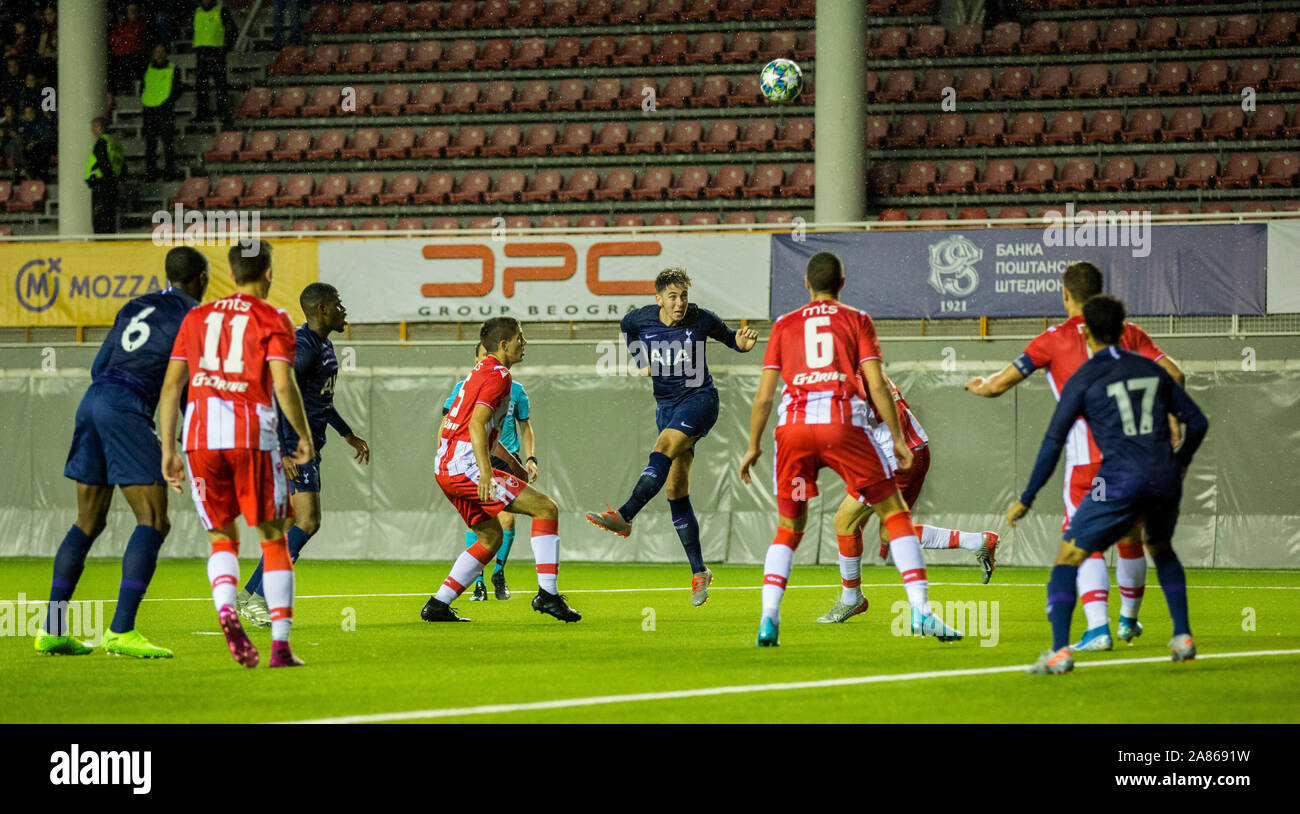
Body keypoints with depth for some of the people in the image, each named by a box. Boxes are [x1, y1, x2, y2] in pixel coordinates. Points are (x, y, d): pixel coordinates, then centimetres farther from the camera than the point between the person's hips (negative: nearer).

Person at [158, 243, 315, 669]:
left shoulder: (196, 318, 16)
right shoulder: (273, 321, 3)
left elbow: (170, 385, 11)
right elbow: (284, 385, -7)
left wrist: (168, 450, 15)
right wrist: (305, 437, 7)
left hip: (200, 435, 3)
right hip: (252, 434, -3)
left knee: (223, 539, 14)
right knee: (274, 540, 9)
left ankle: (226, 609, -16)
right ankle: (280, 645, 1)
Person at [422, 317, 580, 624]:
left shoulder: (481, 371, 22)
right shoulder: (498, 376, -10)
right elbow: (477, 423, -22)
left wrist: (509, 459, 38)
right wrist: (486, 471, -29)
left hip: (446, 469, 10)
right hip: (465, 468, -10)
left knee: (491, 535, 19)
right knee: (545, 508, -9)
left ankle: (437, 606, 13)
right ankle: (547, 593, -13)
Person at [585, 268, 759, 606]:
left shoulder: (701, 320, -9)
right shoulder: (640, 319, -3)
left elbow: (728, 338, 8)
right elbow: (626, 328, 21)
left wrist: (744, 342, -14)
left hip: (699, 397, -4)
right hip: (667, 404, 4)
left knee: (664, 448, -31)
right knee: (676, 492, 0)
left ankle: (625, 516, -39)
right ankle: (699, 571, 4)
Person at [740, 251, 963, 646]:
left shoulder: (783, 326, 18)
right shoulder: (856, 320, 13)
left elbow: (764, 395, 13)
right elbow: (876, 385, 3)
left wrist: (753, 446, 21)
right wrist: (897, 438, 7)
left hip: (794, 426, 2)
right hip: (843, 422, -2)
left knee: (788, 529, 15)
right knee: (895, 514, 7)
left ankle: (768, 618, -3)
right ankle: (920, 610, -4)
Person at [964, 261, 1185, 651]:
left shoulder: (1054, 340, 0)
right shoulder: (1127, 334, 9)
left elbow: (998, 385, 3)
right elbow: (1174, 375, 3)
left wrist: (980, 385, 25)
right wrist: (1172, 421, 15)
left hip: (1087, 455, -4)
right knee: (1130, 538, 20)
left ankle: (1098, 627, -20)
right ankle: (1129, 620, 37)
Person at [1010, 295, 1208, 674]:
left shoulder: (1084, 379, 3)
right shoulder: (1150, 370, 16)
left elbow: (1053, 442, 0)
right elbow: (1197, 422, 19)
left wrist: (1026, 500, 5)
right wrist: (1179, 463, 37)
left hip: (1121, 482, -5)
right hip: (1165, 479, 5)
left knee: (1067, 558, 2)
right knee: (1162, 551, 32)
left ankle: (1060, 652, -14)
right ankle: (1183, 638, 26)